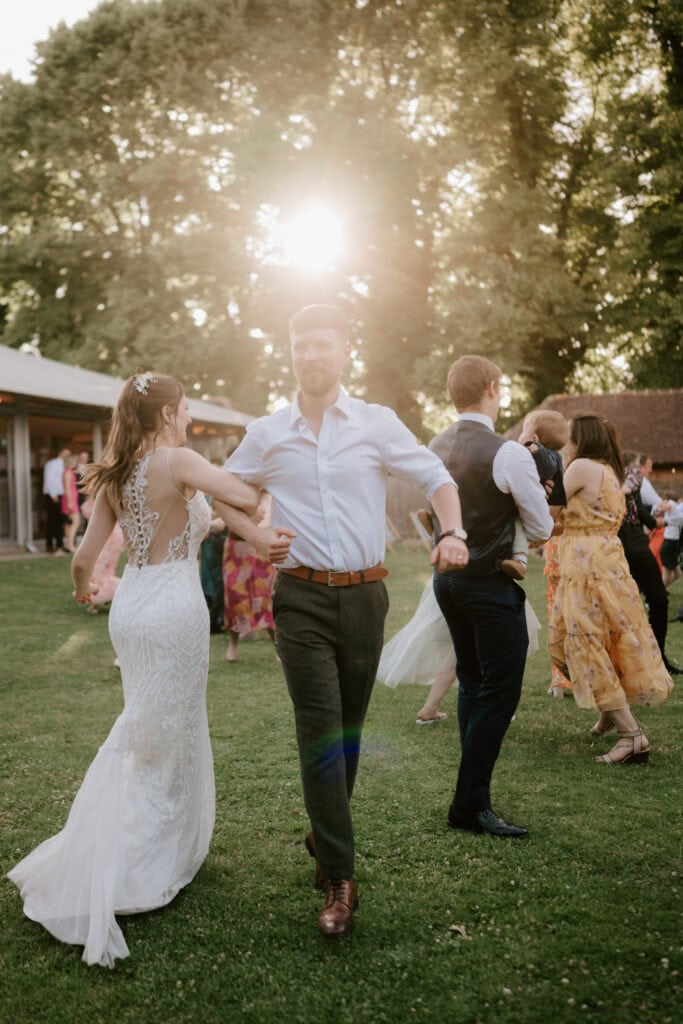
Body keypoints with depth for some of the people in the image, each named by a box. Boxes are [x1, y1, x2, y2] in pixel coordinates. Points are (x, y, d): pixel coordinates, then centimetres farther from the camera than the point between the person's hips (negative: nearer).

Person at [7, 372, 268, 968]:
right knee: (167, 738, 7)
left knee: (145, 730, 22)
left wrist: (84, 587, 31)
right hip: (174, 606, -7)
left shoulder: (114, 476, 7)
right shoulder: (177, 462, -13)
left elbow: (84, 556, 8)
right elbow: (249, 500, -24)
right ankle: (141, 874, 16)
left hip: (130, 604, 7)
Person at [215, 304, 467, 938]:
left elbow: (436, 479, 4)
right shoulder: (266, 435, 3)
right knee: (320, 731, -8)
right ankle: (338, 880, -2)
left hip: (364, 595, 1)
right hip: (302, 599, -1)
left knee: (348, 728, 13)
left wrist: (453, 533, -14)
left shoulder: (377, 424, 1)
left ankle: (326, 833, 36)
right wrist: (255, 534, -3)